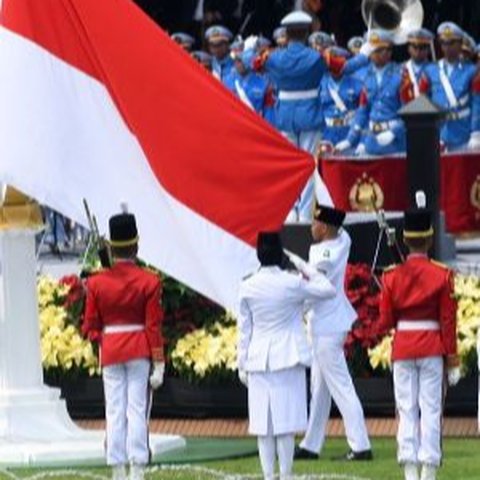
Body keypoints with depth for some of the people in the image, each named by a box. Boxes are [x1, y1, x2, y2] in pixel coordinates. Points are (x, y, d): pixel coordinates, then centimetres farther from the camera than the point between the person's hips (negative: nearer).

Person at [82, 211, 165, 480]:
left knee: (115, 413, 5)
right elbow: (154, 326, -8)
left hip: (110, 352, 2)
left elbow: (90, 327, 1)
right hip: (140, 352, -2)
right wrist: (159, 364, -5)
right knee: (137, 411, 0)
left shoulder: (97, 283, -2)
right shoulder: (149, 282, -8)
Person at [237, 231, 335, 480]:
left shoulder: (248, 287, -1)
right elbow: (327, 290, 3)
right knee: (286, 423, 0)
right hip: (288, 358, -2)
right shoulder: (291, 284, -8)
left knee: (263, 423, 5)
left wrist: (242, 365, 11)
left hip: (259, 359, 2)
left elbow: (244, 329, 4)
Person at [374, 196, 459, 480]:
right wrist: (453, 360, 1)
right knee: (431, 410, 0)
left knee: (407, 411, 5)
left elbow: (385, 323, 1)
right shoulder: (442, 276, -6)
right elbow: (448, 321, -5)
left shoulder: (392, 278, -1)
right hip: (432, 348, -2)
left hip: (402, 348, 2)